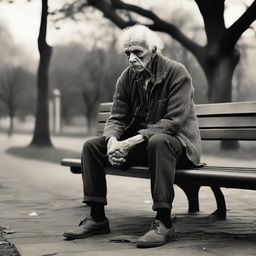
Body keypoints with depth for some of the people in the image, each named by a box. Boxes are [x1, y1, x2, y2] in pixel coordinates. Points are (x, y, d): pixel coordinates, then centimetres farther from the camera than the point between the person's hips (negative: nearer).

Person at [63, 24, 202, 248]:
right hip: (138, 142, 6)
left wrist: (133, 141, -32)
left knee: (158, 142, -40)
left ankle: (164, 224, -37)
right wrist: (113, 141, -24)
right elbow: (117, 118, 1)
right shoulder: (127, 77, 2)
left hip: (177, 141, -6)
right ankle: (97, 218, -3)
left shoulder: (177, 73, -16)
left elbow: (174, 121, -24)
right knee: (92, 146, -8)